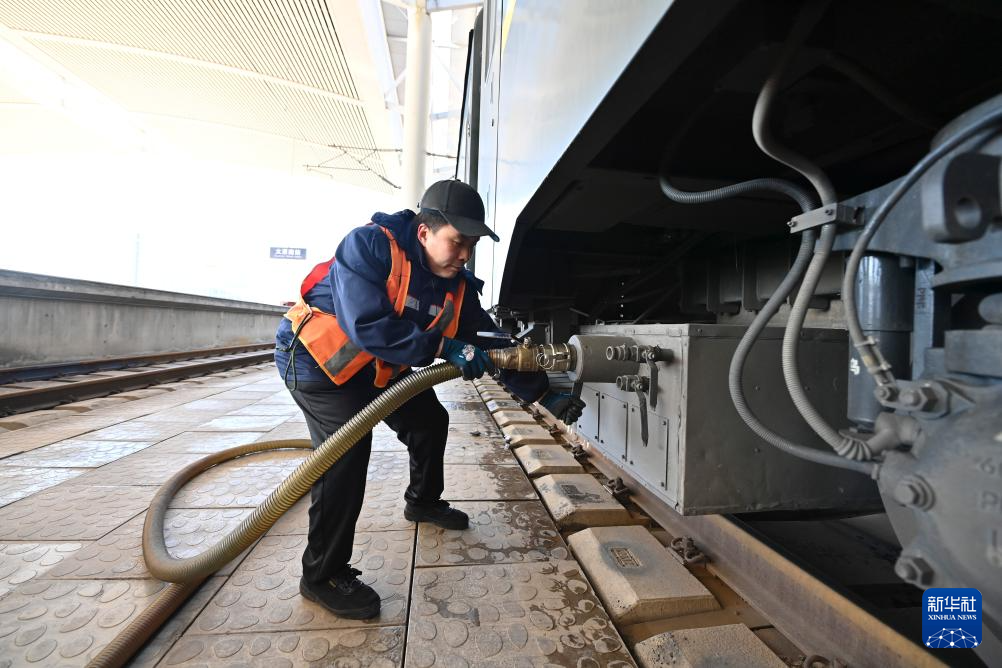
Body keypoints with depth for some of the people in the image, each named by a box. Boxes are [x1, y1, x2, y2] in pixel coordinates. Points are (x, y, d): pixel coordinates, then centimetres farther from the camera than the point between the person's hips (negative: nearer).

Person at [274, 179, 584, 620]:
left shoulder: (458, 287, -10)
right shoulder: (370, 245, -29)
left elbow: (491, 346, -8)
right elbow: (366, 325, -37)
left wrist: (543, 394, -15)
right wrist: (443, 347, -35)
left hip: (379, 368, 7)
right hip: (317, 358, -7)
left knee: (430, 421, 12)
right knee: (346, 450, -22)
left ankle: (423, 502, 39)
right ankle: (323, 575, -2)